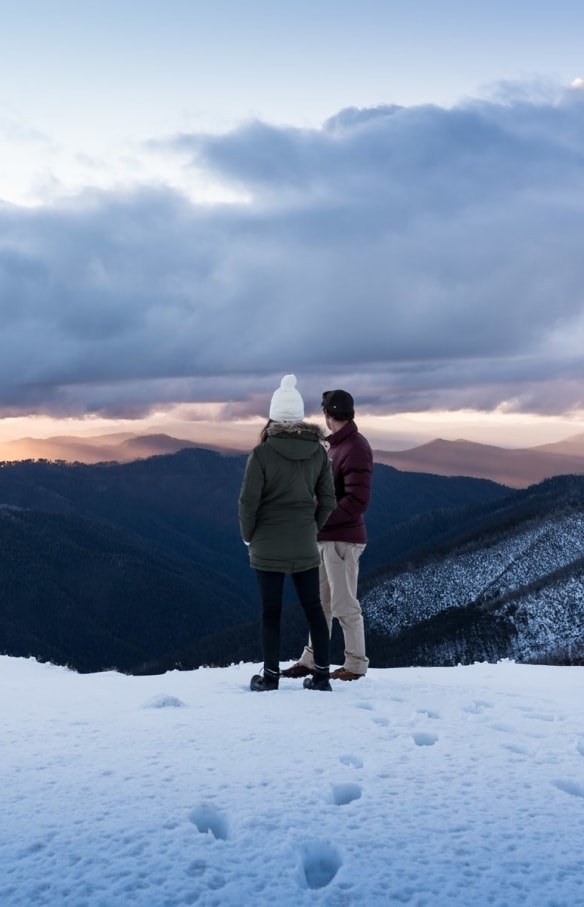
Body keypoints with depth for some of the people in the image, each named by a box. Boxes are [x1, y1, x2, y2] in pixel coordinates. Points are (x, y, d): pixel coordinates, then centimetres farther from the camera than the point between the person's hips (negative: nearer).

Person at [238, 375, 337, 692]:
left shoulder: (262, 453, -14)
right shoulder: (318, 451, -2)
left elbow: (248, 501, -12)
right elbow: (327, 501, 3)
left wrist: (248, 535, 3)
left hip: (268, 545, -3)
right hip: (305, 546, 3)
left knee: (271, 611, 6)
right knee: (313, 607, 11)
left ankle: (270, 676, 12)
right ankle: (321, 674, 15)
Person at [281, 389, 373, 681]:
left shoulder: (355, 448, -16)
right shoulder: (337, 445, 14)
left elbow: (358, 501, -23)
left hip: (342, 540, -9)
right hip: (326, 538, 9)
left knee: (344, 605, 0)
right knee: (321, 602, 13)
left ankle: (356, 665, 11)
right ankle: (311, 660, 20)